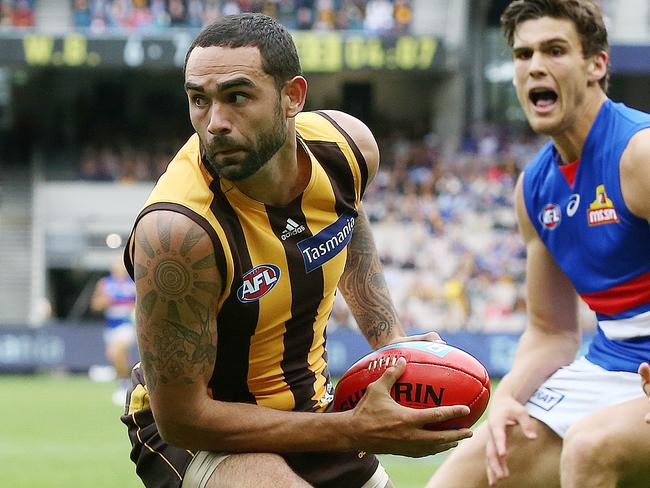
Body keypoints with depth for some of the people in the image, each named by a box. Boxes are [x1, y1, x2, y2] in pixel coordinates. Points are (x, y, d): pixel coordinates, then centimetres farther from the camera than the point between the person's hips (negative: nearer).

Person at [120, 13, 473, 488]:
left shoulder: (347, 143, -12)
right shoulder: (177, 230, -32)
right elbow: (182, 416, -26)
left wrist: (389, 337, 4)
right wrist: (358, 430, -26)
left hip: (311, 408, 7)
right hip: (193, 433, -7)